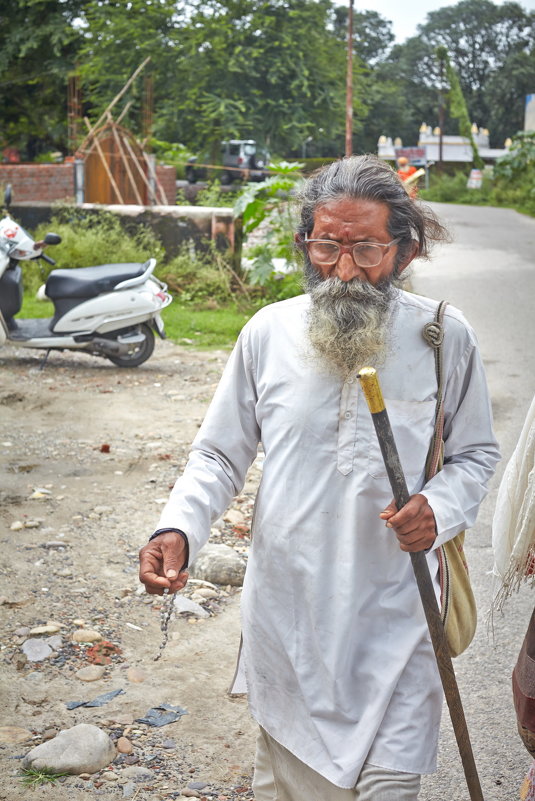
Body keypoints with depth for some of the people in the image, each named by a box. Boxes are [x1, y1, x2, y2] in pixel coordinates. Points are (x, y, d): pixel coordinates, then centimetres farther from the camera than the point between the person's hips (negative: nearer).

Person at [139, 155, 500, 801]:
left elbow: (475, 453, 7)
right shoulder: (268, 332, -5)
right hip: (286, 603, 2)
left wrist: (441, 507, -14)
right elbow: (220, 453, 3)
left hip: (394, 609, -1)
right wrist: (179, 528, -14)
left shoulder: (444, 337, -7)